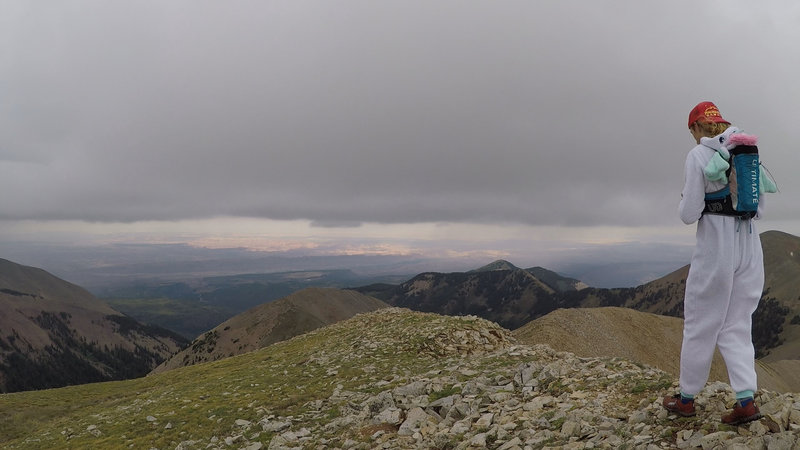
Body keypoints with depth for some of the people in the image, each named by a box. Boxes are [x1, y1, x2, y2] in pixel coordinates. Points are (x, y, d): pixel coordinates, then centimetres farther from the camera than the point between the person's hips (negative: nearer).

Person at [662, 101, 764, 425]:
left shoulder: (699, 154, -9)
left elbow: (689, 214, -12)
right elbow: (759, 209, 13)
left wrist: (683, 204, 9)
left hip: (715, 246, -6)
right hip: (750, 246, 6)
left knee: (700, 325, 6)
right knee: (737, 326, 12)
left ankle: (687, 398, 18)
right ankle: (746, 400, 3)